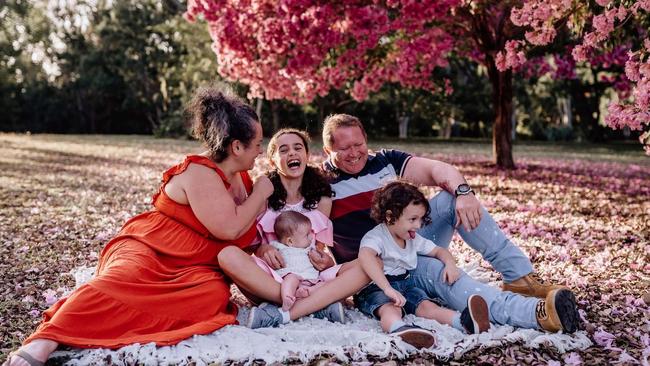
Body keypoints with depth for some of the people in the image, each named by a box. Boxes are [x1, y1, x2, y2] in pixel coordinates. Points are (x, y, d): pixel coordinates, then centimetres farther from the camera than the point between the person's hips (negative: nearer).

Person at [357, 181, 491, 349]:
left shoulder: (414, 239, 13)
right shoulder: (377, 237, -16)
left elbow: (439, 251, 24)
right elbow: (365, 256, -38)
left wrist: (450, 264, -3)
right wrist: (387, 288, -49)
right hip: (377, 287, -7)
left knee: (426, 305, -22)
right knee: (390, 309, -38)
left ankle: (463, 321, -48)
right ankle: (399, 329, -73)